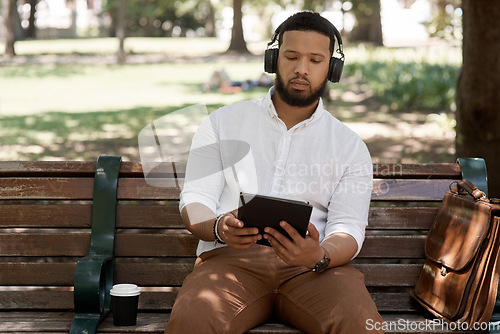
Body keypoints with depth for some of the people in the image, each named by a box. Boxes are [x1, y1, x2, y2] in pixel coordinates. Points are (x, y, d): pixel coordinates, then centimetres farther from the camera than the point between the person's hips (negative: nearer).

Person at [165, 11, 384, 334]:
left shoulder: (351, 147, 14)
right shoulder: (222, 123, 15)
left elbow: (348, 229, 3)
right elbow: (194, 201, 8)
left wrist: (320, 256, -22)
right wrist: (218, 228, -17)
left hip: (314, 264, 1)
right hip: (231, 256, 0)